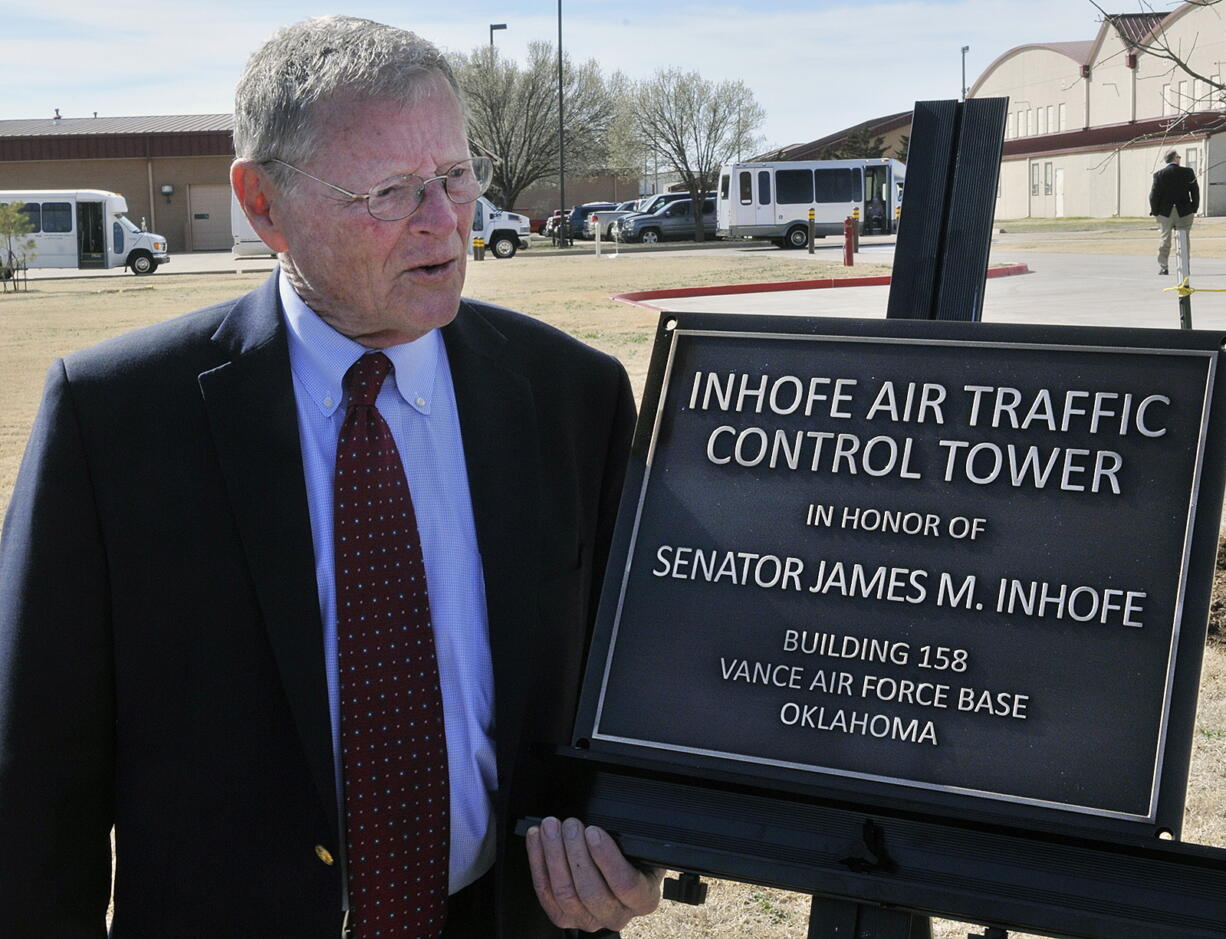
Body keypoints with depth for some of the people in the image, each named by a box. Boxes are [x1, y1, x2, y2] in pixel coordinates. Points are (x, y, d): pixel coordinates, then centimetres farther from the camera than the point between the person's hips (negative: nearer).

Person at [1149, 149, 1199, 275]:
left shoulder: (1159, 174, -5)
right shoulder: (1188, 172, -3)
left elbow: (1154, 194, -7)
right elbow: (1195, 192, 1)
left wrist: (1154, 211, 4)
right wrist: (1193, 209, 11)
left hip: (1165, 213, 0)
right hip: (1184, 212, 0)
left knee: (1164, 240, 6)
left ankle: (1163, 267, 3)